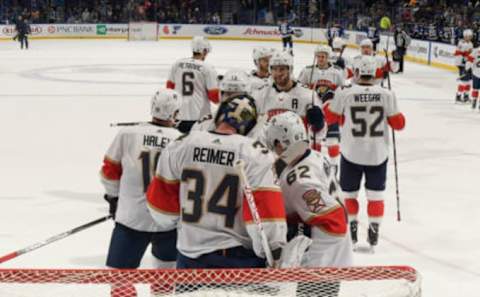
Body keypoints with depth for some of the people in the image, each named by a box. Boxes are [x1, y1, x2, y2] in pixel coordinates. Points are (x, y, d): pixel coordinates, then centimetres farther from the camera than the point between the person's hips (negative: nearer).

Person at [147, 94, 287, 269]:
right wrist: (273, 251, -5)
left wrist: (170, 223, 24)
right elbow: (265, 206, -16)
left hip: (190, 252, 4)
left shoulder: (181, 146, -3)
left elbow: (162, 195, 5)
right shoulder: (255, 155, -13)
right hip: (239, 256, -3)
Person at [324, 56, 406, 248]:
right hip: (378, 154, 1)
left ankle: (352, 226, 19)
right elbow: (398, 124, -2)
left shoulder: (344, 94, -12)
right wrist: (391, 113, 18)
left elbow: (330, 118, 2)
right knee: (375, 194, 13)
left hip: (351, 153, -1)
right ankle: (374, 230, 12)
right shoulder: (387, 95, -9)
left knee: (349, 192, 17)